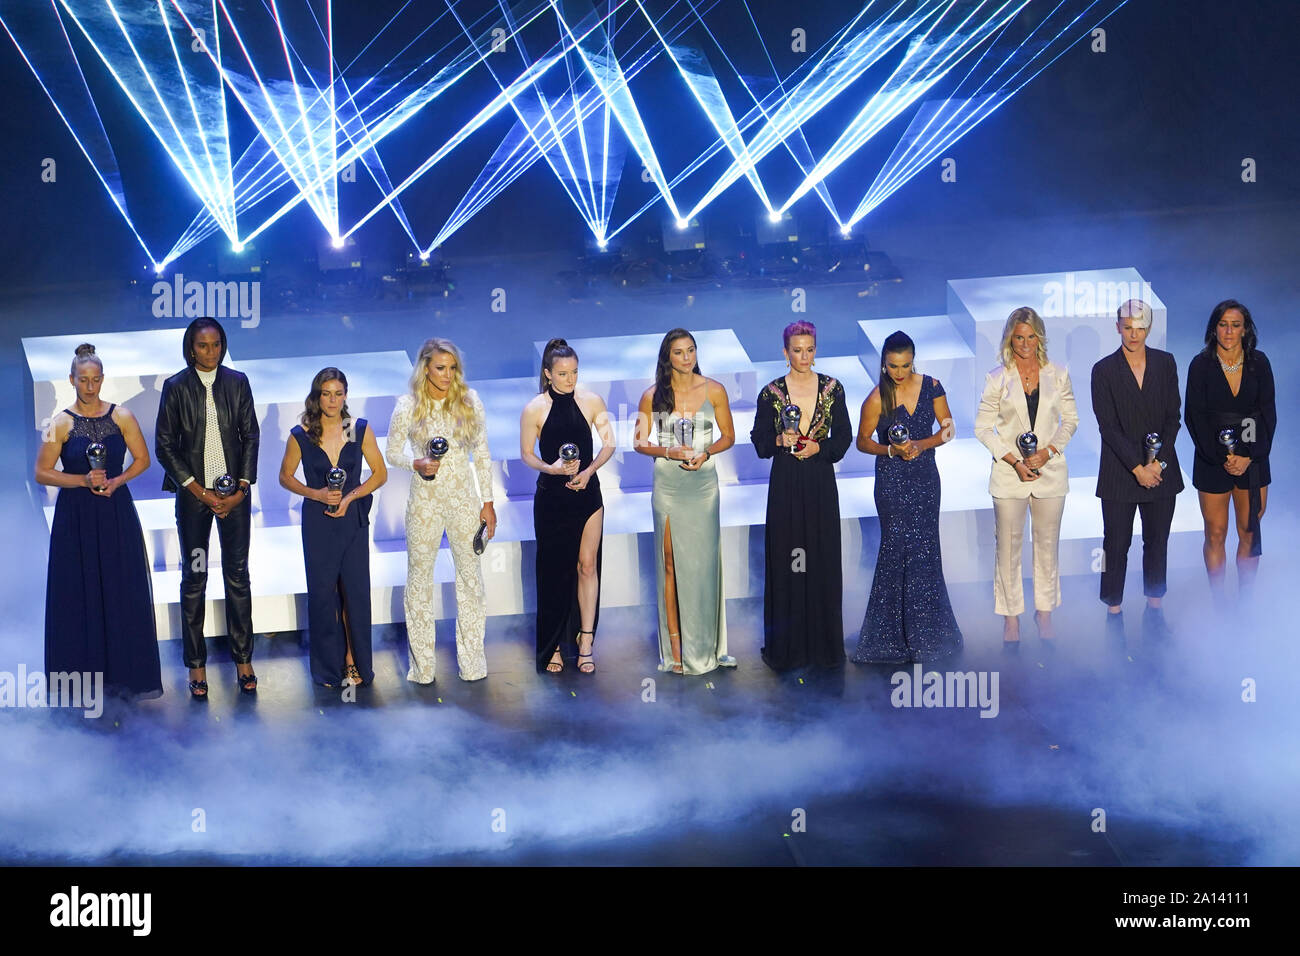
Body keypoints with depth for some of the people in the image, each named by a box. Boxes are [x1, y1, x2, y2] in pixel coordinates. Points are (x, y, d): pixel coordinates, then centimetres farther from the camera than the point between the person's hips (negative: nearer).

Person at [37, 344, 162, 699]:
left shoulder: (121, 416, 1)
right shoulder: (61, 423, -3)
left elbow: (142, 459, 6)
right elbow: (42, 473, -4)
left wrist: (115, 481, -10)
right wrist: (83, 480, -16)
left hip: (117, 512, 1)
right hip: (75, 515, -1)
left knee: (124, 590, 2)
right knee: (79, 592, 3)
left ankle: (128, 673, 12)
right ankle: (84, 672, 13)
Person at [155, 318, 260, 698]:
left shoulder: (237, 382, 4)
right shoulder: (176, 387, -2)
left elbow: (251, 436, 5)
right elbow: (164, 445, -2)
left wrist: (241, 488, -5)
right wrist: (199, 491, -8)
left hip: (235, 491, 1)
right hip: (194, 493, -1)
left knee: (238, 575, 5)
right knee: (194, 578, 4)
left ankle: (243, 659, 14)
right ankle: (196, 664, 12)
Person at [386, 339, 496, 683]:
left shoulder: (469, 401, 0)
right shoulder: (408, 406, -4)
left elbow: (482, 454, 4)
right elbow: (393, 452, 4)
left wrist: (488, 502, 2)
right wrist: (417, 464, -17)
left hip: (464, 497, 1)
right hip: (425, 499, -1)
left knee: (470, 575, 6)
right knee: (420, 577, 6)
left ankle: (472, 663, 17)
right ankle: (422, 666, 17)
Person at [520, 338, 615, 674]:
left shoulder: (591, 401, -1)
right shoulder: (534, 410, -6)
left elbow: (609, 443, 5)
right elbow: (526, 454, 1)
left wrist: (588, 470, -11)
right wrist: (551, 468, -18)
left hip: (587, 492, 1)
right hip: (551, 497, -1)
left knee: (587, 565, 2)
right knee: (554, 570, 5)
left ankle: (585, 642, 11)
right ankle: (553, 646, 15)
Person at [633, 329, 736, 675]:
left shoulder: (714, 390, 2)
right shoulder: (654, 395, 0)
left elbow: (728, 436, 7)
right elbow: (639, 442, 4)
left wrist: (705, 453, -11)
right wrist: (670, 452, -13)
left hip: (703, 483, 1)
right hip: (668, 486, 0)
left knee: (703, 562, 1)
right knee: (671, 563, 0)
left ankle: (705, 645, 11)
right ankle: (675, 646, 4)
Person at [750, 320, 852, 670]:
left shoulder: (832, 389, 3)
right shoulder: (771, 392, 0)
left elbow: (844, 438, 5)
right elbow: (759, 443, 5)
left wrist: (817, 447, -11)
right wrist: (780, 440, -14)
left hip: (821, 483, 1)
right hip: (785, 484, -1)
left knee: (822, 559, 3)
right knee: (784, 561, 1)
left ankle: (823, 642, 14)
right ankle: (786, 646, 9)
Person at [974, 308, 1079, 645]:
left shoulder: (1058, 374, 3)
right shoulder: (997, 378, -1)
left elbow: (1070, 420, 7)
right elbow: (983, 428, -1)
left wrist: (1047, 451, -9)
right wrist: (1014, 460, -11)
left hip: (1050, 470, 1)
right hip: (1009, 474, -1)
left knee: (1047, 544, 10)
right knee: (1008, 546, 3)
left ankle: (1044, 612, 23)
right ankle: (1011, 615, 14)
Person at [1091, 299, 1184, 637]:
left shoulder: (1165, 363, 4)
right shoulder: (1104, 370, -4)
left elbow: (1172, 417, 3)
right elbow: (1108, 426, -8)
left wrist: (1157, 463, -8)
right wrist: (1137, 468, -13)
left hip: (1161, 470, 3)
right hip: (1119, 473, -3)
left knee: (1157, 542, 10)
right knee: (1116, 544, 2)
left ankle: (1154, 609, 22)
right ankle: (1114, 613, 13)